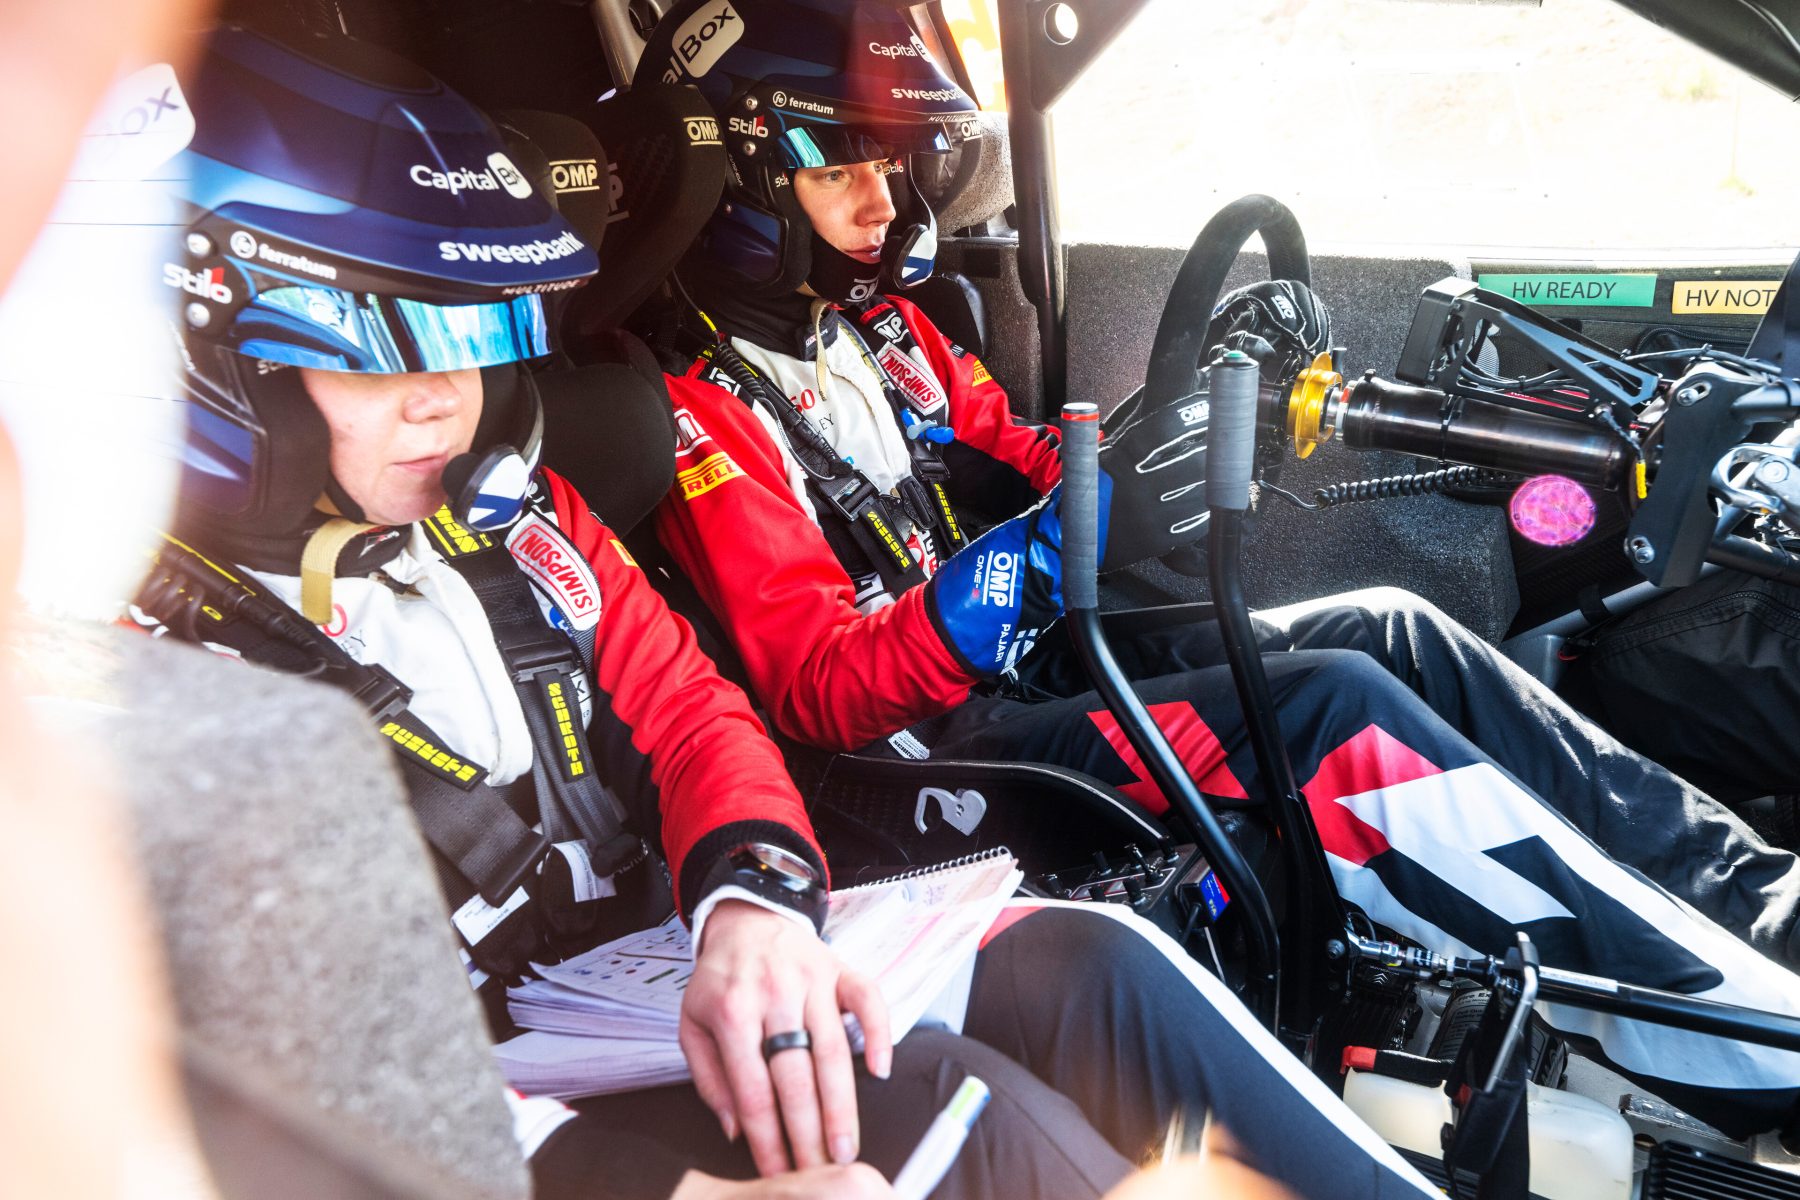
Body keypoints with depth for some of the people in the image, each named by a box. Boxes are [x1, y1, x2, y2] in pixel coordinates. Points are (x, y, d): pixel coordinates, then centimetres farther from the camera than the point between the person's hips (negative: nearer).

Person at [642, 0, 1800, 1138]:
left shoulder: (886, 327, 14)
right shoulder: (707, 411, -12)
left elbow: (1022, 467, 16)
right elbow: (821, 691, -21)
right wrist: (1055, 543, -35)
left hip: (1047, 657, 9)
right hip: (942, 749, -9)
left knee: (1395, 633, -6)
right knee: (1339, 708, -24)